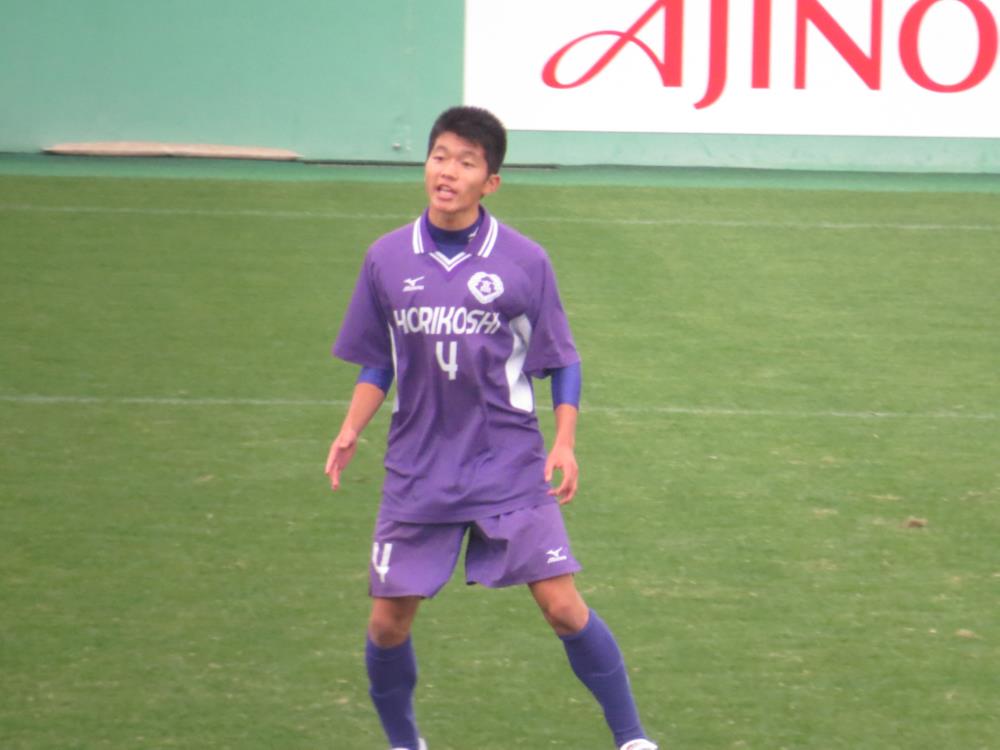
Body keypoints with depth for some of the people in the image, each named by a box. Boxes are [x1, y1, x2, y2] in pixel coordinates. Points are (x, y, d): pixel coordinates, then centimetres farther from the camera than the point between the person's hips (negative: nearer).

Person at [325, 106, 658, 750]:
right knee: (390, 620, 3)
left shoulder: (524, 262, -5)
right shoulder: (387, 260, 1)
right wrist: (351, 430, -3)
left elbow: (562, 360, 3)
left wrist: (565, 444, -9)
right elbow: (378, 363, 12)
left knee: (563, 605, -8)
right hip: (418, 473, 2)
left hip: (511, 469, -2)